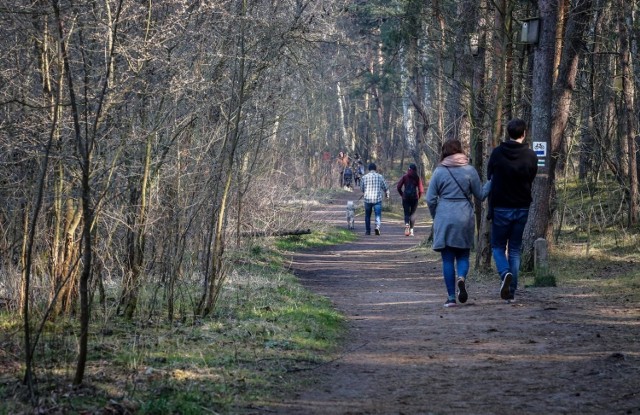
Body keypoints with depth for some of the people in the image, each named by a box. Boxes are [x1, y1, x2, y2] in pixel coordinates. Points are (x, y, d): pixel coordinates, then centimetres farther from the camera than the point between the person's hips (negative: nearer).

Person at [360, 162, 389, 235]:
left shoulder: (364, 177, 2)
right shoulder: (380, 176, 0)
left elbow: (361, 188, 15)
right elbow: (385, 187, 8)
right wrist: (387, 194, 28)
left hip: (367, 199, 1)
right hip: (377, 199, -1)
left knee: (367, 216, 15)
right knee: (378, 215, -1)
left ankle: (367, 231, 19)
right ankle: (377, 227, -26)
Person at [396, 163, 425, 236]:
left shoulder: (405, 177, 1)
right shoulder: (418, 178, 1)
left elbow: (398, 187, -2)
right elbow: (421, 190, -5)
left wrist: (402, 195, 10)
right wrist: (418, 197, 10)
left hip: (406, 197, 0)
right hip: (414, 197, 0)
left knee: (406, 213, 4)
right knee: (412, 213, 10)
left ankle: (407, 224, -25)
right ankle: (411, 230, 6)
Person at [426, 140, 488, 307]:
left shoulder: (439, 171, 0)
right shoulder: (470, 170, 0)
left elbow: (430, 199, 0)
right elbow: (480, 195, 6)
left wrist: (436, 217, 15)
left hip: (444, 218, 0)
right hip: (464, 217, 0)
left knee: (447, 259, 5)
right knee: (463, 255, 13)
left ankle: (451, 297, 2)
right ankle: (462, 278, -18)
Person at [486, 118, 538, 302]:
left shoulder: (497, 153, -7)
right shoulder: (531, 156, -4)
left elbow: (490, 177, 0)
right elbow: (531, 180, 4)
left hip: (501, 208, -2)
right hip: (522, 208, 2)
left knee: (498, 246, 11)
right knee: (515, 249, 10)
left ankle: (505, 273, -18)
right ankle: (511, 292, 7)